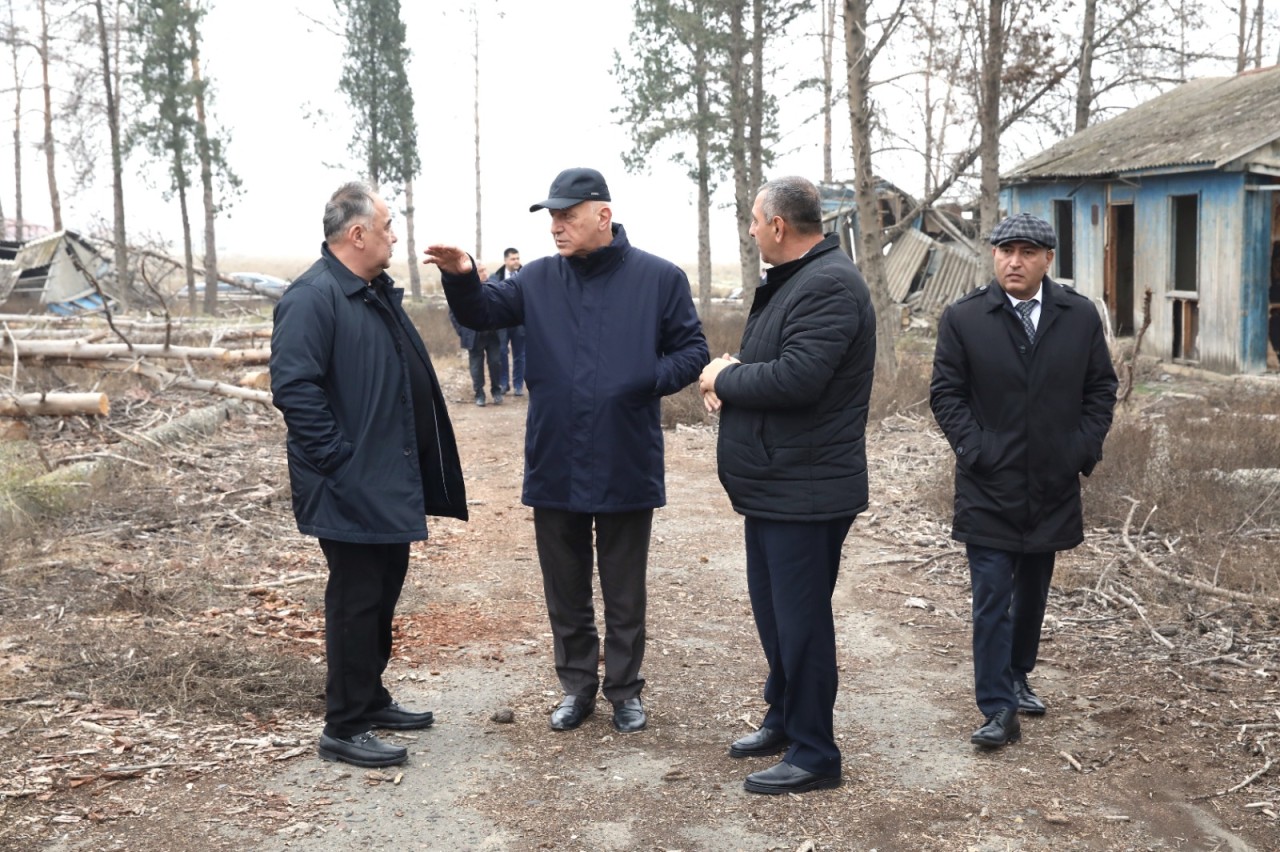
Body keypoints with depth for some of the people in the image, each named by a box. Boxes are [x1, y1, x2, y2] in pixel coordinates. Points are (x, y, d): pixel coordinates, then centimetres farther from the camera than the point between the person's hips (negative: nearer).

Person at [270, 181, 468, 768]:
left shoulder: (378, 293, 14)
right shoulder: (312, 297, -17)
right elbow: (294, 388, -25)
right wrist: (340, 460, -23)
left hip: (390, 487, 10)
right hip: (350, 492, -10)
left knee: (382, 596, 18)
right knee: (355, 603, -2)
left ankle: (372, 701, 32)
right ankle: (343, 729, 10)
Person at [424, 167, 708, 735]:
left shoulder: (658, 278, -4)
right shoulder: (538, 279, 4)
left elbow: (692, 350, -1)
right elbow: (483, 311, -2)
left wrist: (651, 381, -19)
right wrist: (461, 278, -23)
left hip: (627, 468, -3)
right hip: (554, 468, 3)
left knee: (624, 591, 12)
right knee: (564, 590, 15)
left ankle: (625, 690, 28)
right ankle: (577, 684, 32)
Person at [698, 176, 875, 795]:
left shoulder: (830, 286, -18)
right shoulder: (791, 281, 15)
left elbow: (795, 378, -29)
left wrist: (724, 379, -13)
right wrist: (726, 376, 0)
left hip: (805, 490, -10)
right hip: (773, 484, 10)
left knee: (800, 621, -2)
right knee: (773, 610, 20)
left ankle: (813, 754, 11)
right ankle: (783, 720, 35)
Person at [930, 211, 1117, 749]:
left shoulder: (1081, 316, 3)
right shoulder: (963, 319, -4)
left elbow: (1100, 388, 8)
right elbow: (946, 393, -3)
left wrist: (1085, 449, -3)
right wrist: (975, 452, -12)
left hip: (1053, 484, 3)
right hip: (989, 487, -3)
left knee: (1033, 591, 17)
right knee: (992, 598, -6)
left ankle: (1017, 676, 36)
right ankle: (999, 709, -2)